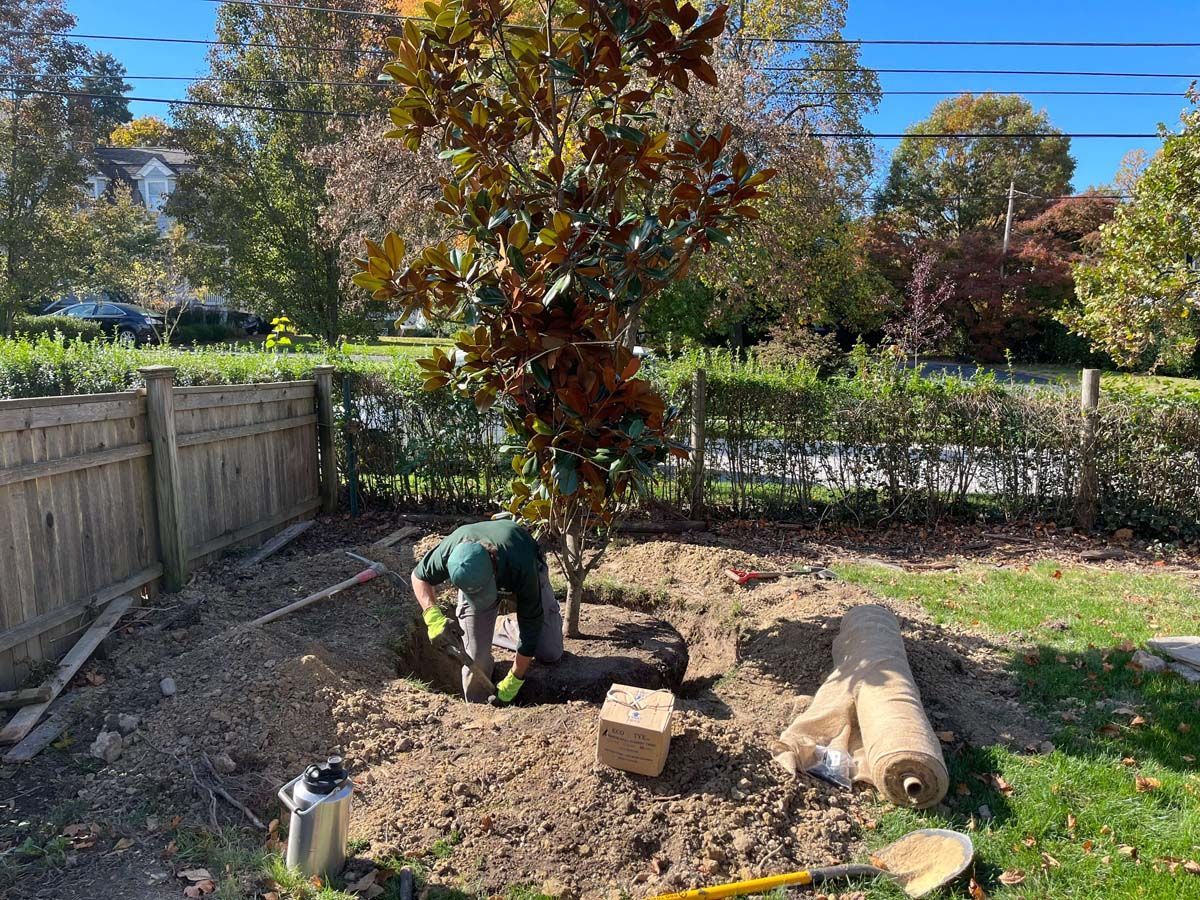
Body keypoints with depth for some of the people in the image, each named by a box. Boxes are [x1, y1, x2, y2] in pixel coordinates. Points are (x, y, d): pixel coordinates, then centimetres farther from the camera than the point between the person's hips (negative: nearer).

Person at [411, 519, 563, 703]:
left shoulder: (521, 568, -45)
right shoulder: (450, 550, -38)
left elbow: (531, 622, -32)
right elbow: (419, 576, -15)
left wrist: (514, 680, -26)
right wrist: (433, 617, -32)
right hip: (475, 577, 1)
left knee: (550, 654, -5)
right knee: (475, 656, -11)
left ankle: (505, 627, 21)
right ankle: (477, 708, 16)